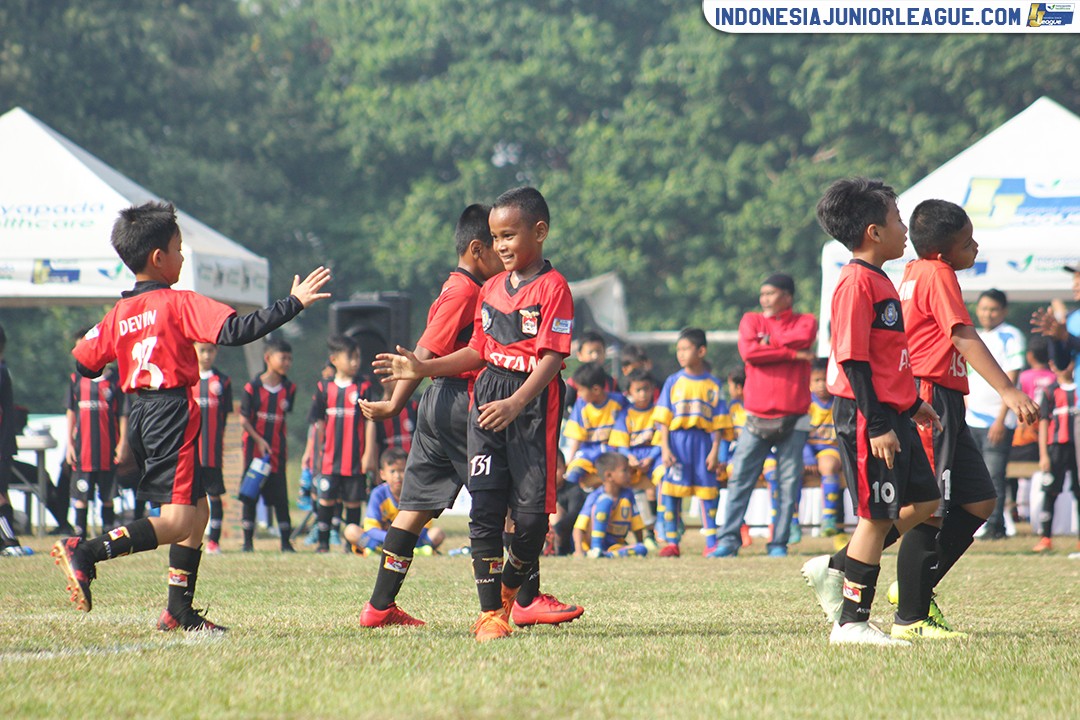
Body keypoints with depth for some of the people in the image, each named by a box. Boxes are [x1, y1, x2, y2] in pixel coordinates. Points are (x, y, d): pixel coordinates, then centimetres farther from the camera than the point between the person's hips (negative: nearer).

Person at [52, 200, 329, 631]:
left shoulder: (120, 313, 11)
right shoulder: (179, 303, -9)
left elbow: (83, 363, 13)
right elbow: (235, 332, -19)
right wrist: (293, 304, -15)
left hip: (141, 414, 9)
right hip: (172, 413, -9)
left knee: (197, 509, 16)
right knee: (178, 520, -13)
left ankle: (180, 612, 14)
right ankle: (86, 552, -27)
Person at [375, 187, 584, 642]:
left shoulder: (552, 287, -8)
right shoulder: (491, 289, 14)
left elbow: (552, 357, -15)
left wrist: (515, 403, -27)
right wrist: (424, 369, 11)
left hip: (533, 402, -5)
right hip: (487, 398, 5)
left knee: (532, 509, -5)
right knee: (485, 504, -3)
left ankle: (517, 590, 23)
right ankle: (490, 612, 1)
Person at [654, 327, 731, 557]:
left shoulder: (712, 384, 4)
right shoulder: (673, 382, 5)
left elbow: (718, 422, 3)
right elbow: (663, 420, 2)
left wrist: (715, 451, -4)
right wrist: (665, 449, -7)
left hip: (703, 441, 0)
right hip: (677, 441, 0)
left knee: (707, 491, 1)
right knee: (672, 491, -3)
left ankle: (711, 543, 6)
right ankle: (671, 542, 3)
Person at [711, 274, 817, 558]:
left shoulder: (805, 321, 8)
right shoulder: (751, 321, 10)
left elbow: (803, 338, -16)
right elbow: (748, 351, -9)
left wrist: (768, 341, -5)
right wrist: (792, 353, -9)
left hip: (793, 418, -1)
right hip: (757, 416, 1)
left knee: (789, 482, -1)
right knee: (740, 478, -3)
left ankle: (779, 543, 5)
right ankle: (729, 540, 0)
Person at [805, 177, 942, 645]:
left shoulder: (879, 281, 16)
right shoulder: (857, 282, -16)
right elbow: (853, 360, -20)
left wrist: (912, 404, 27)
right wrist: (877, 425, -22)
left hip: (891, 413, 10)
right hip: (867, 416, -10)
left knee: (923, 502, 12)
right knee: (878, 514, -6)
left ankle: (835, 570, 17)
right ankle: (851, 622, 2)